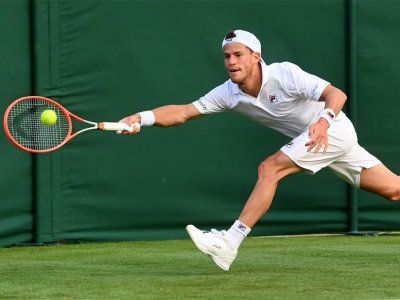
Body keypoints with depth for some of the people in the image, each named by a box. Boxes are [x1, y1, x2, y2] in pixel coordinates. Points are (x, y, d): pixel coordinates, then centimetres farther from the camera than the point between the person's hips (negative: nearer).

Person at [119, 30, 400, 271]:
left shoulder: (284, 74, -24)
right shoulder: (229, 93, -6)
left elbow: (336, 94, -31)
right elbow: (182, 112, -10)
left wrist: (324, 120, -50)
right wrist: (142, 118, -26)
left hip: (333, 129, -7)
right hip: (312, 138, 7)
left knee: (269, 168, -20)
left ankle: (230, 243, -21)